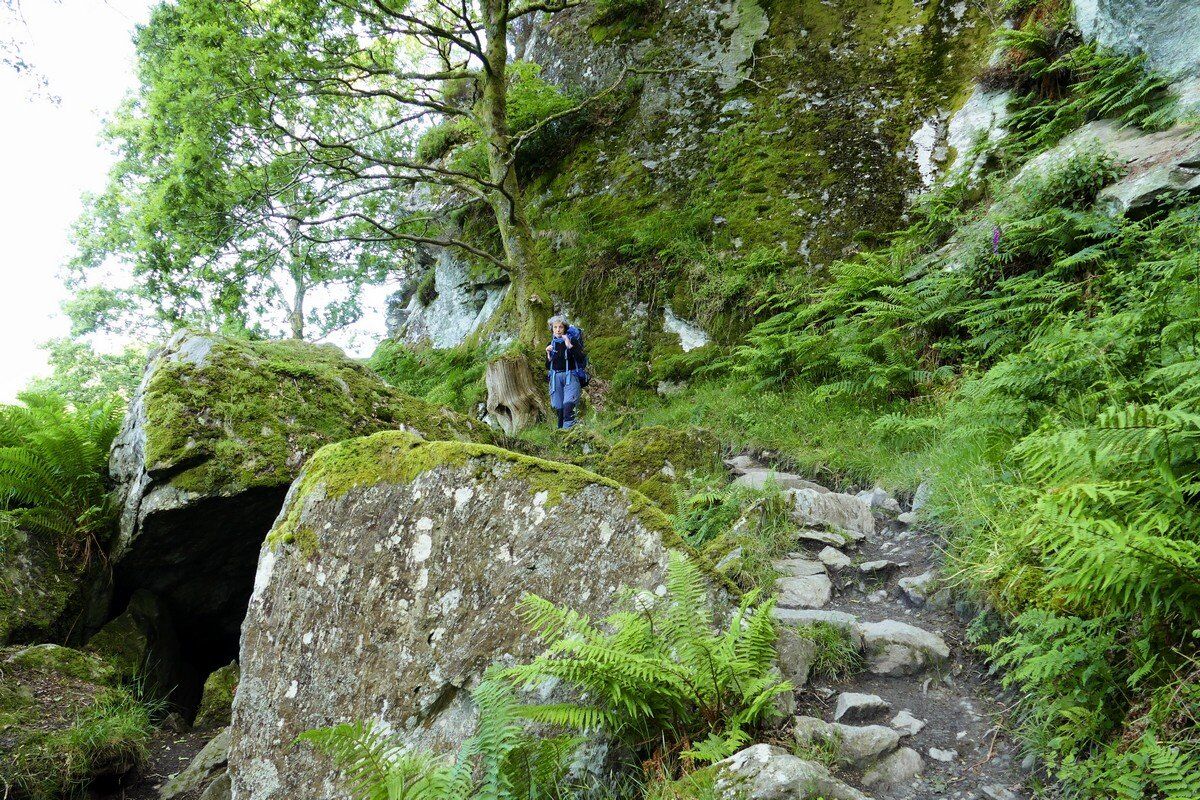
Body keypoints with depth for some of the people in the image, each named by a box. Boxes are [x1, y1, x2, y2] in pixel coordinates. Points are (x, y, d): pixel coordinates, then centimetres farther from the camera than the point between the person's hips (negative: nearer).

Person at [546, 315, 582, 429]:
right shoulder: (551, 344, 13)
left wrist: (569, 346, -19)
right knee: (559, 408, -1)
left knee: (568, 404, -23)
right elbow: (548, 367, 17)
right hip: (556, 376, 4)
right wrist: (548, 355, -2)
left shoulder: (572, 341, 2)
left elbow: (581, 359, -10)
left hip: (570, 376, -4)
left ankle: (568, 428, -31)